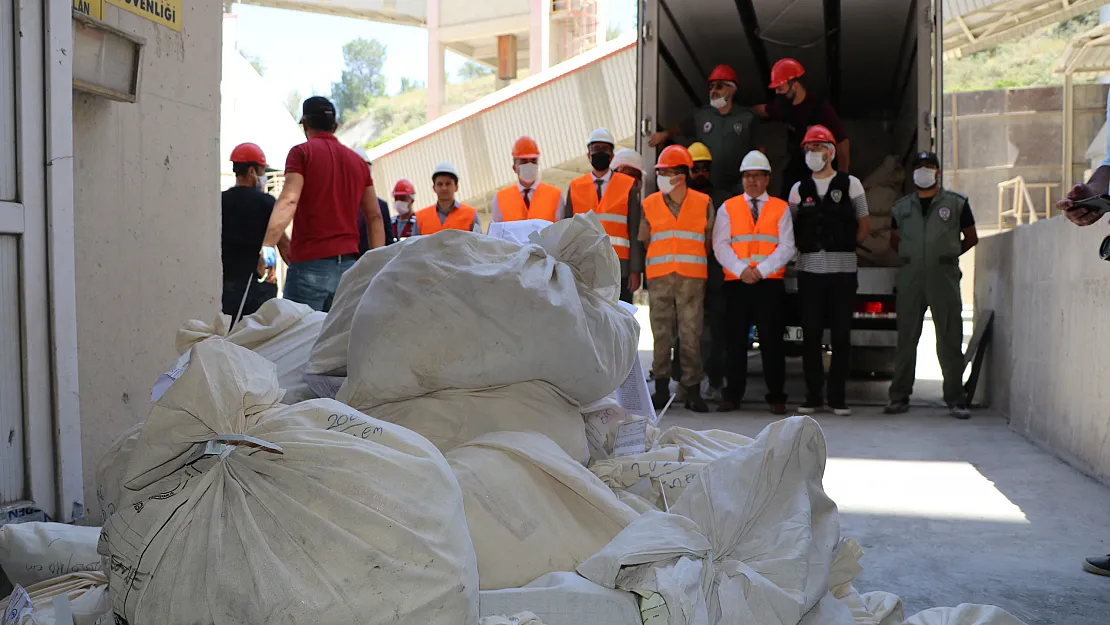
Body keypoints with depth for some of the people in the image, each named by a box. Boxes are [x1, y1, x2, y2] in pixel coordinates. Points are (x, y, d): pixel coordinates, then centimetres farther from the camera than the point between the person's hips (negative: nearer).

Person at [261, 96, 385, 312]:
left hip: (311, 263, -5)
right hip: (350, 265, 5)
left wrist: (267, 245, -22)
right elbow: (375, 217, 13)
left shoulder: (302, 152, 2)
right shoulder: (358, 161, 17)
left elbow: (288, 201, -14)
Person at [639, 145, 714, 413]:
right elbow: (643, 241, 13)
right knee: (661, 333, 3)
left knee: (691, 334, -3)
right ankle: (661, 388, 10)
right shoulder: (649, 204, 8)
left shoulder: (704, 203, 4)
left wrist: (692, 260, 11)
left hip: (692, 278, -1)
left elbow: (709, 241, 12)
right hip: (659, 278, 1)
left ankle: (692, 390, 3)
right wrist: (657, 262, 10)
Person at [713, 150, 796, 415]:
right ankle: (732, 396, 10)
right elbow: (720, 246, 2)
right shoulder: (728, 208, 11)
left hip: (770, 283, -1)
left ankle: (776, 397, 7)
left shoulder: (781, 208, 9)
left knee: (772, 341, 0)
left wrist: (761, 269, -12)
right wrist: (741, 269, -12)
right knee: (736, 340, 3)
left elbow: (786, 247, 1)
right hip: (736, 283, 1)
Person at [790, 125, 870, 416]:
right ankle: (813, 396, 9)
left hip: (843, 270, -2)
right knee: (810, 335, 2)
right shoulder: (799, 189, 11)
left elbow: (864, 225, 9)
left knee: (841, 335, 0)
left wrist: (843, 246, 4)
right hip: (809, 269, 2)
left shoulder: (850, 184, 6)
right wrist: (804, 247, 2)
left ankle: (838, 397, 7)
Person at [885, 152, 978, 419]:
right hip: (910, 277, 2)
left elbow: (971, 238, 14)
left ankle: (955, 400, 6)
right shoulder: (901, 206, 13)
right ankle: (899, 397, 10)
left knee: (950, 340, -1)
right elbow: (894, 240, 24)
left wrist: (948, 255, 8)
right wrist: (912, 257, 11)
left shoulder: (957, 203, 7)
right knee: (906, 338, 4)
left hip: (944, 277, -2)